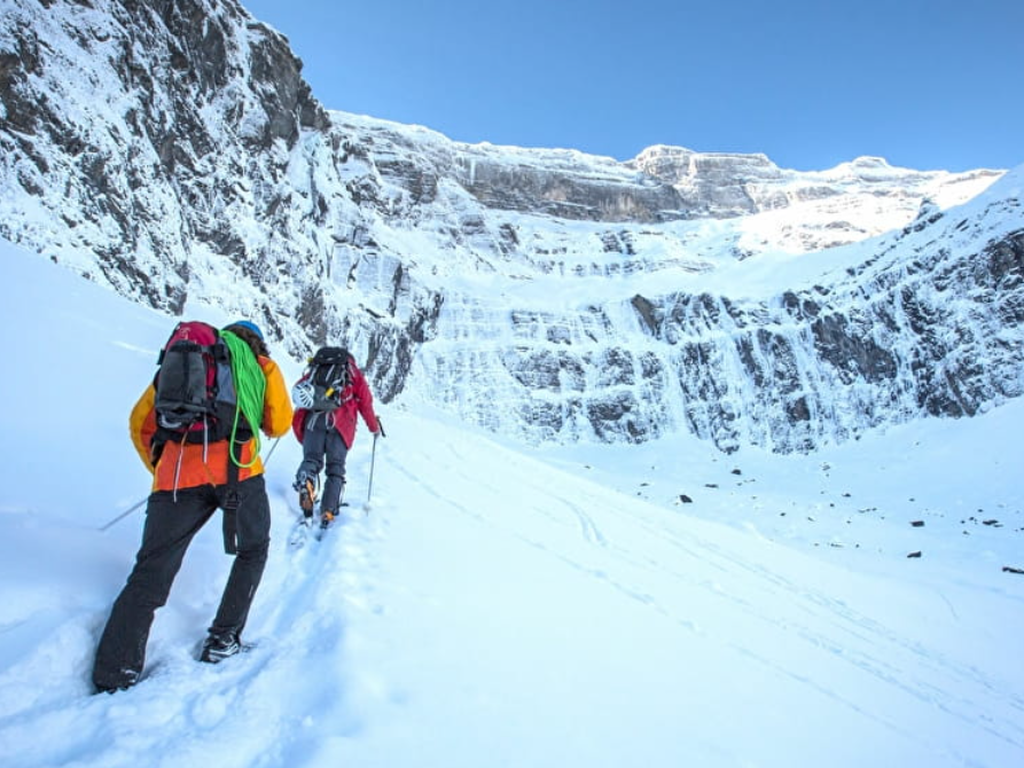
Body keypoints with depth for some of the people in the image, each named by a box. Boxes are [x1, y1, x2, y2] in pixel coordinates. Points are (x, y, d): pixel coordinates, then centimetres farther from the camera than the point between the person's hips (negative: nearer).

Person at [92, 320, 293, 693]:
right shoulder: (263, 365, 19)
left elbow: (140, 423, 22)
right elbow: (279, 425, 15)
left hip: (176, 475, 2)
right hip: (237, 469, -2)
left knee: (149, 575, 10)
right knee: (253, 551, 22)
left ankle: (112, 680, 5)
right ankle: (223, 640, 19)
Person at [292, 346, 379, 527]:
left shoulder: (315, 369, 31)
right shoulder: (353, 371, 23)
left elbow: (298, 389, 19)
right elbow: (365, 402, 17)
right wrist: (374, 427, 26)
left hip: (312, 419, 2)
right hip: (340, 422, -2)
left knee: (311, 459, 5)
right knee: (335, 468, 4)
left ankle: (304, 485, -29)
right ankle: (328, 512, -8)